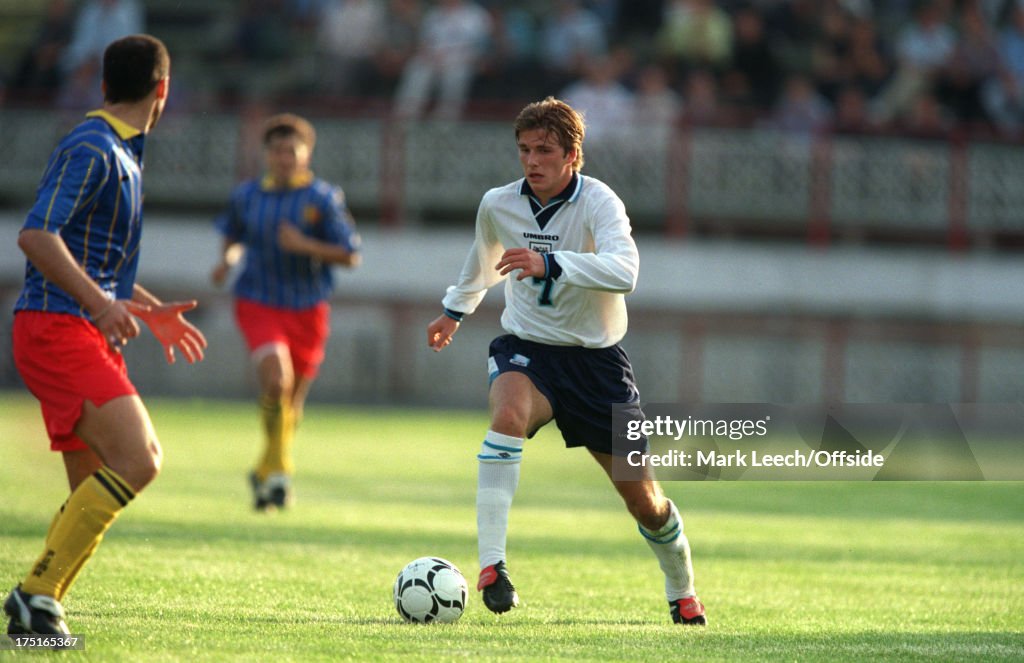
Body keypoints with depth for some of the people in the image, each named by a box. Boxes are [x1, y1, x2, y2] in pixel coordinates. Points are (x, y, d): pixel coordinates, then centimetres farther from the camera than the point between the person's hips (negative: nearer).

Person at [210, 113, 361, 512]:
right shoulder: (247, 195, 3)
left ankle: (267, 472, 33)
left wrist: (305, 245, -21)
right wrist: (227, 258, 1)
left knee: (292, 400, 10)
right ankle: (280, 467, -12)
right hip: (258, 304, 0)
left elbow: (350, 255, -7)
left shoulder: (324, 198, -6)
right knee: (276, 379, -25)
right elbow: (233, 235, 23)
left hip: (307, 310, 0)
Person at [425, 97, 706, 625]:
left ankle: (682, 592, 33)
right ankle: (491, 565, -39)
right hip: (526, 350, 1)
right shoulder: (498, 205, -4)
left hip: (597, 357, -1)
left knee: (642, 497, 4)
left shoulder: (598, 202, -17)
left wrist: (551, 264, -49)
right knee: (509, 412, -35)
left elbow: (623, 270, -37)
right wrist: (455, 309, 37)